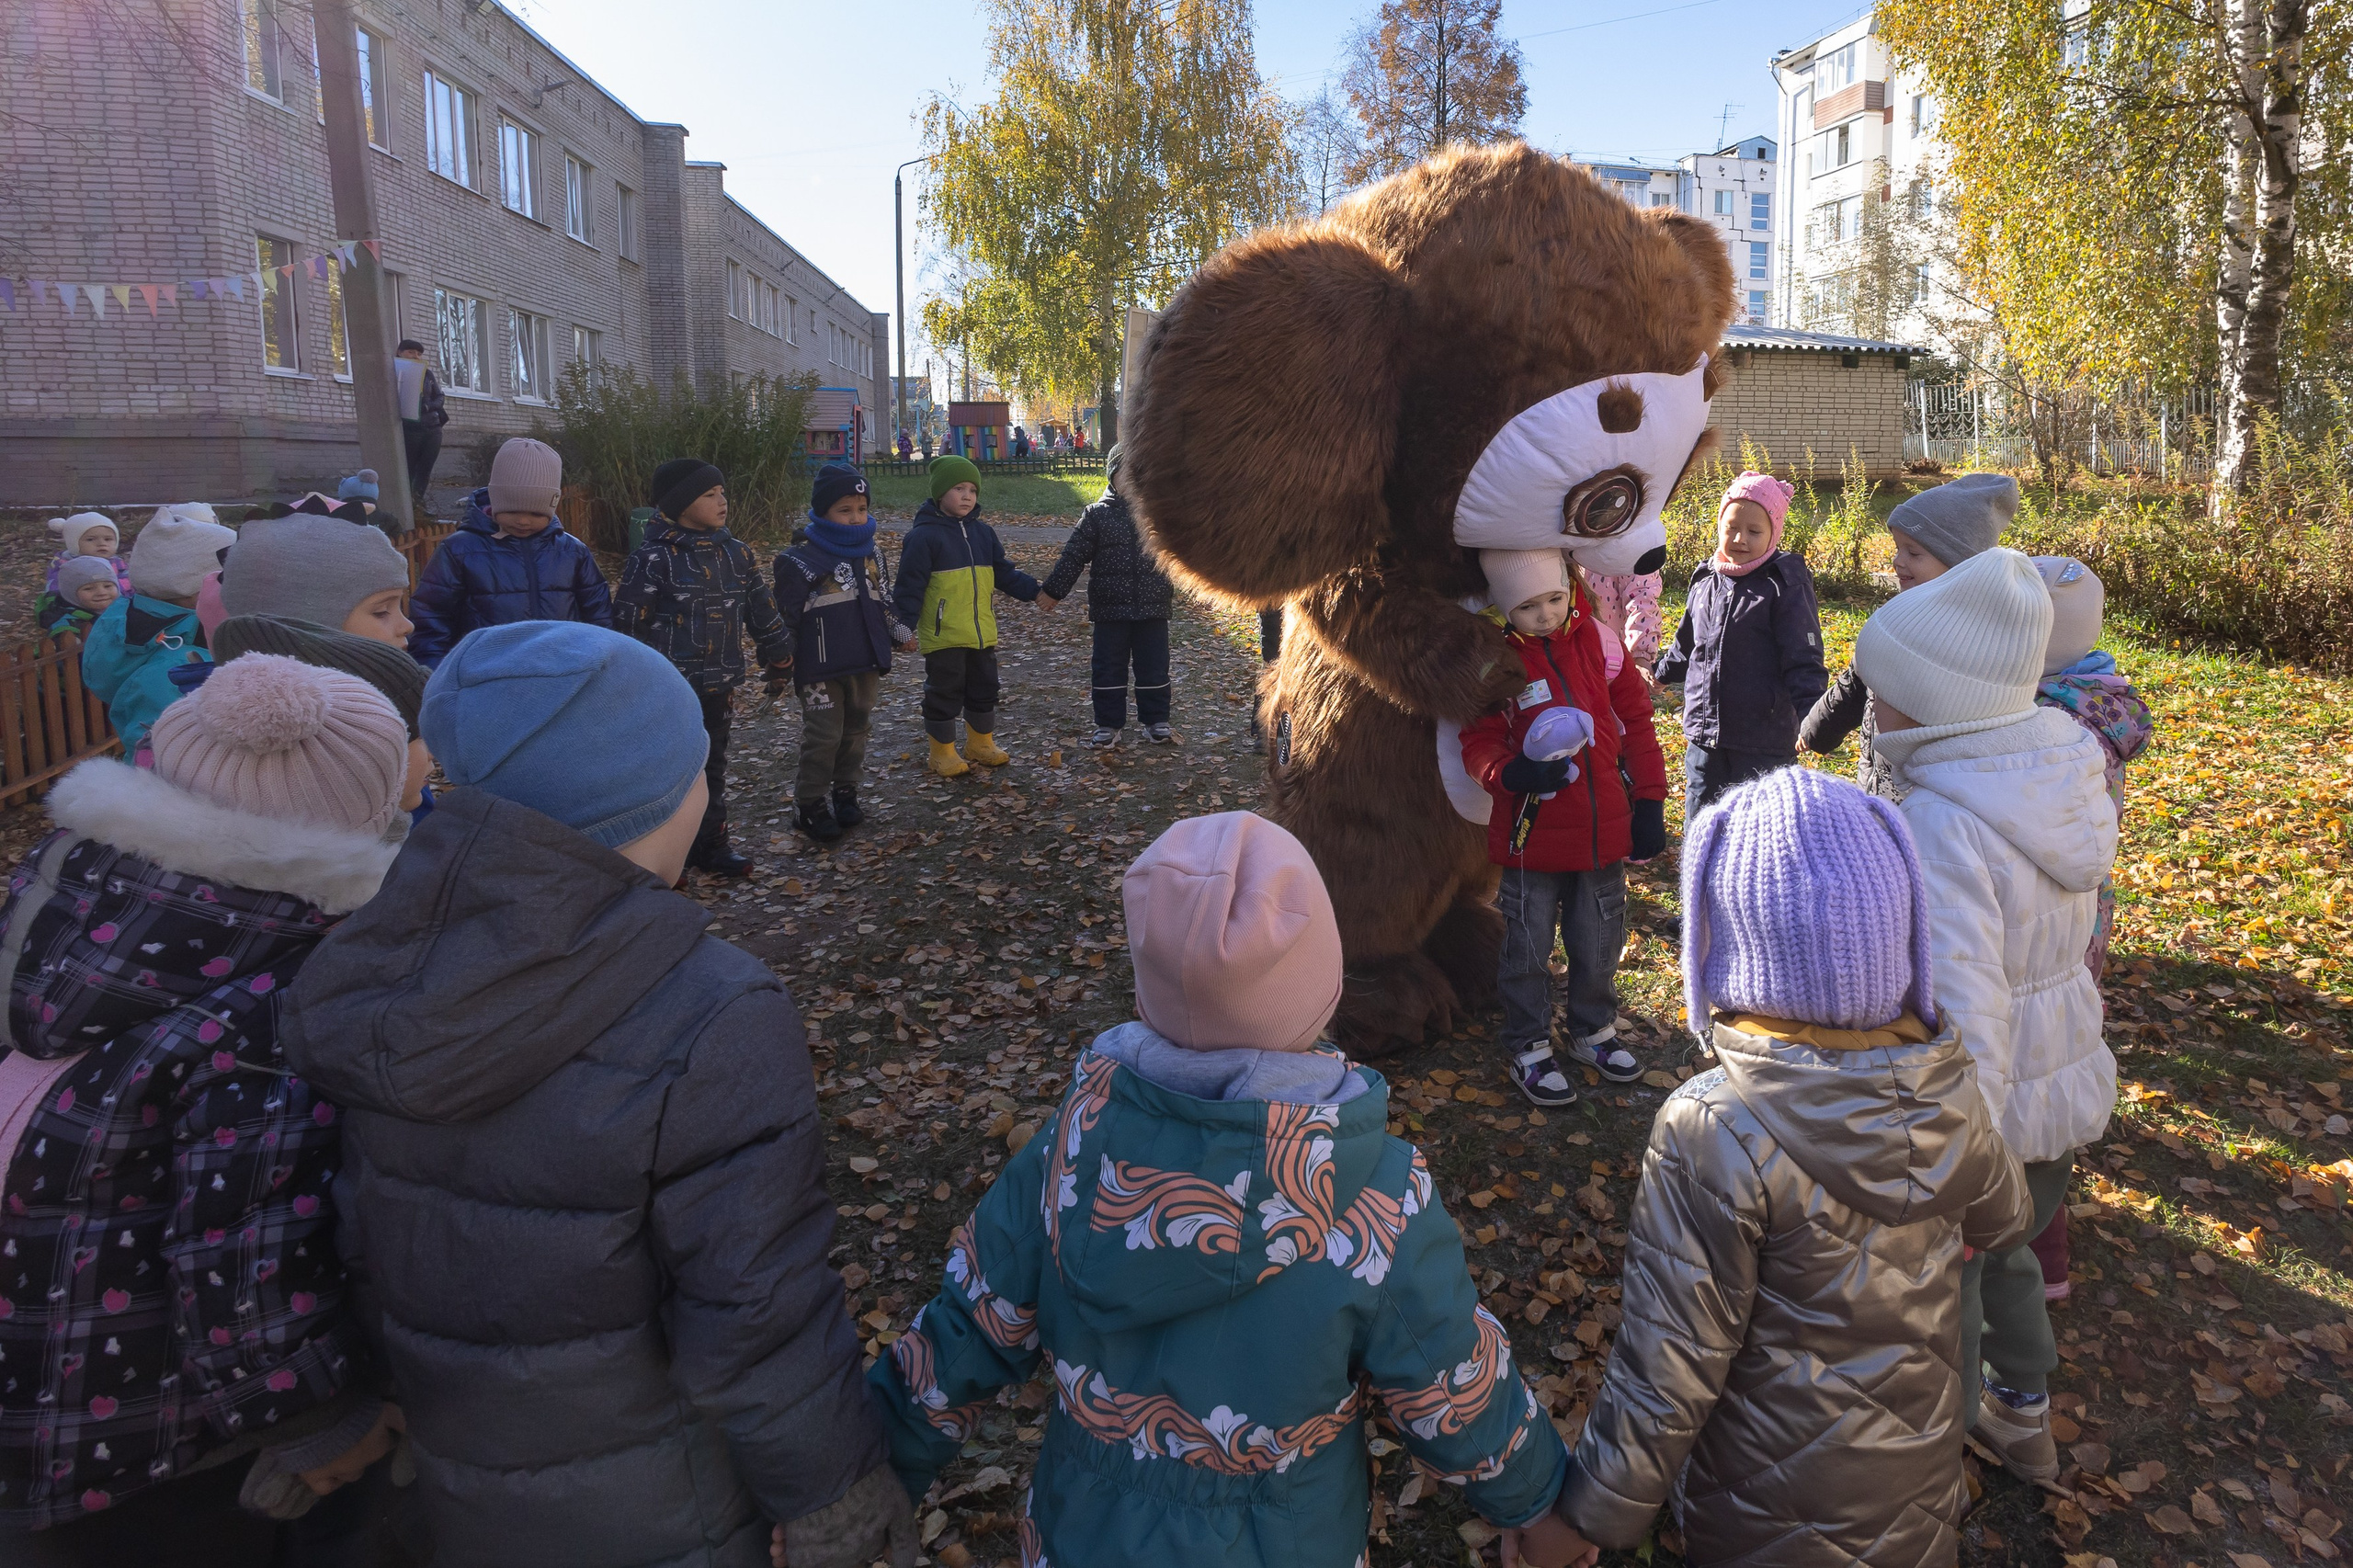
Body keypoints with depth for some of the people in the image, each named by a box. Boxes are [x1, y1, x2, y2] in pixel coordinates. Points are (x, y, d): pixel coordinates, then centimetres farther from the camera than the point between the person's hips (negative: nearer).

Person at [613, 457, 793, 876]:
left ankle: (710, 843, 29)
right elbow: (627, 625, -10)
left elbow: (763, 612, 15)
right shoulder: (653, 559, -11)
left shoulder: (736, 553, 6)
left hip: (718, 687, 6)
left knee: (712, 767, 15)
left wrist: (779, 662, 18)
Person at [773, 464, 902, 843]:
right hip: (821, 670, -6)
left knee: (856, 730, 14)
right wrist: (781, 657, -12)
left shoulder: (870, 555, 11)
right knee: (823, 737, -3)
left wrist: (897, 632, 15)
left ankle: (845, 793, 28)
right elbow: (786, 615, -7)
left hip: (865, 665, 6)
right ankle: (809, 805, 9)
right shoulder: (801, 561, -9)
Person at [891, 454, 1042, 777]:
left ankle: (981, 743, 33)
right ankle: (943, 752, 17)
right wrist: (905, 624, -17)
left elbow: (1005, 573, 13)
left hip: (982, 632, 6)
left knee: (984, 689, 16)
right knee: (945, 692, 3)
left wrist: (1036, 590, 2)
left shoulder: (982, 532, 9)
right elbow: (910, 585, -12)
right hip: (942, 635, -6)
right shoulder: (923, 536, -11)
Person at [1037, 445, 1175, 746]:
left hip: (1153, 608, 1)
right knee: (1109, 668, 6)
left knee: (1154, 667, 8)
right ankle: (1108, 724, 17)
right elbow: (1073, 556, 1)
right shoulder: (1096, 515, -1)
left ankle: (1156, 721, 22)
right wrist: (1053, 591, 1)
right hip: (1110, 609, -1)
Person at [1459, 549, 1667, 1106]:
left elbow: (1634, 717, 6)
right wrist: (1509, 772, -31)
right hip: (1533, 835, -3)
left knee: (1600, 942, 17)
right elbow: (1478, 742, -9)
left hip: (1605, 829, 3)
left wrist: (1650, 800, 4)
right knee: (1528, 948, 8)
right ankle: (1529, 1050, 26)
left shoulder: (1597, 640, -1)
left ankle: (1592, 1032, 39)